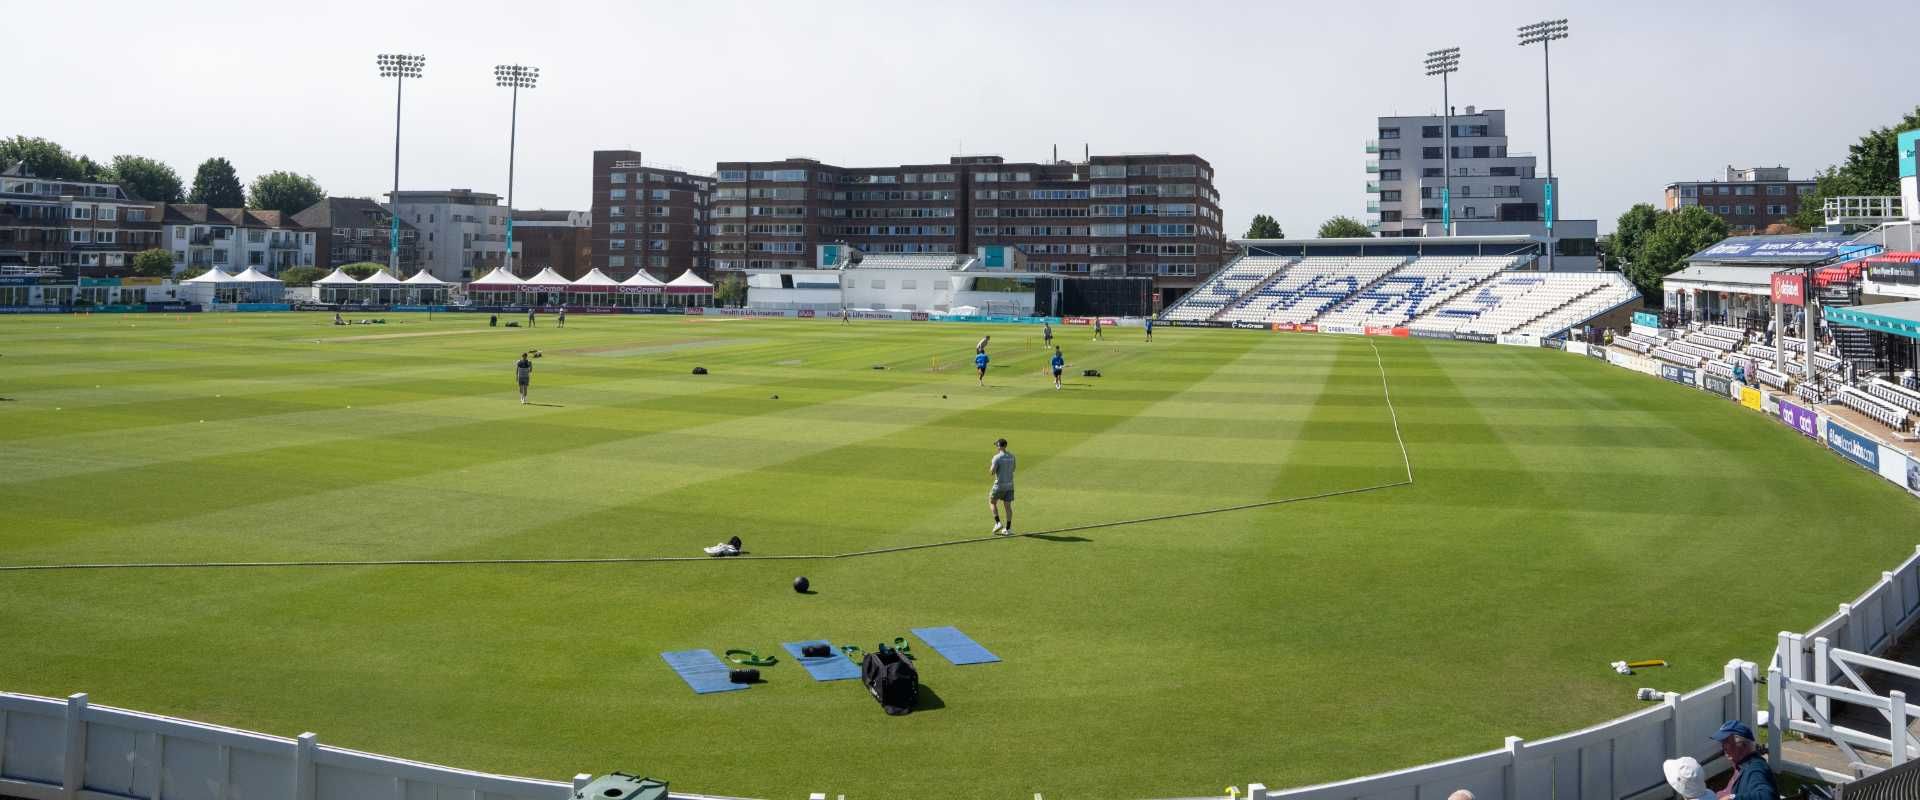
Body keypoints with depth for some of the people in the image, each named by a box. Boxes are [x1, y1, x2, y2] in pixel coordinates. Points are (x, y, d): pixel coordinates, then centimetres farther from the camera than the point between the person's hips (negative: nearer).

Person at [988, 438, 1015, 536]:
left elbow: (992, 471, -16)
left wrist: (991, 467, 6)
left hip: (1000, 485, -5)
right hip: (1010, 485, 5)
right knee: (1008, 506, 7)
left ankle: (998, 523, 2)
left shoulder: (997, 457, -14)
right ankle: (1008, 529, 7)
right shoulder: (1011, 456, 6)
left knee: (992, 502, 13)